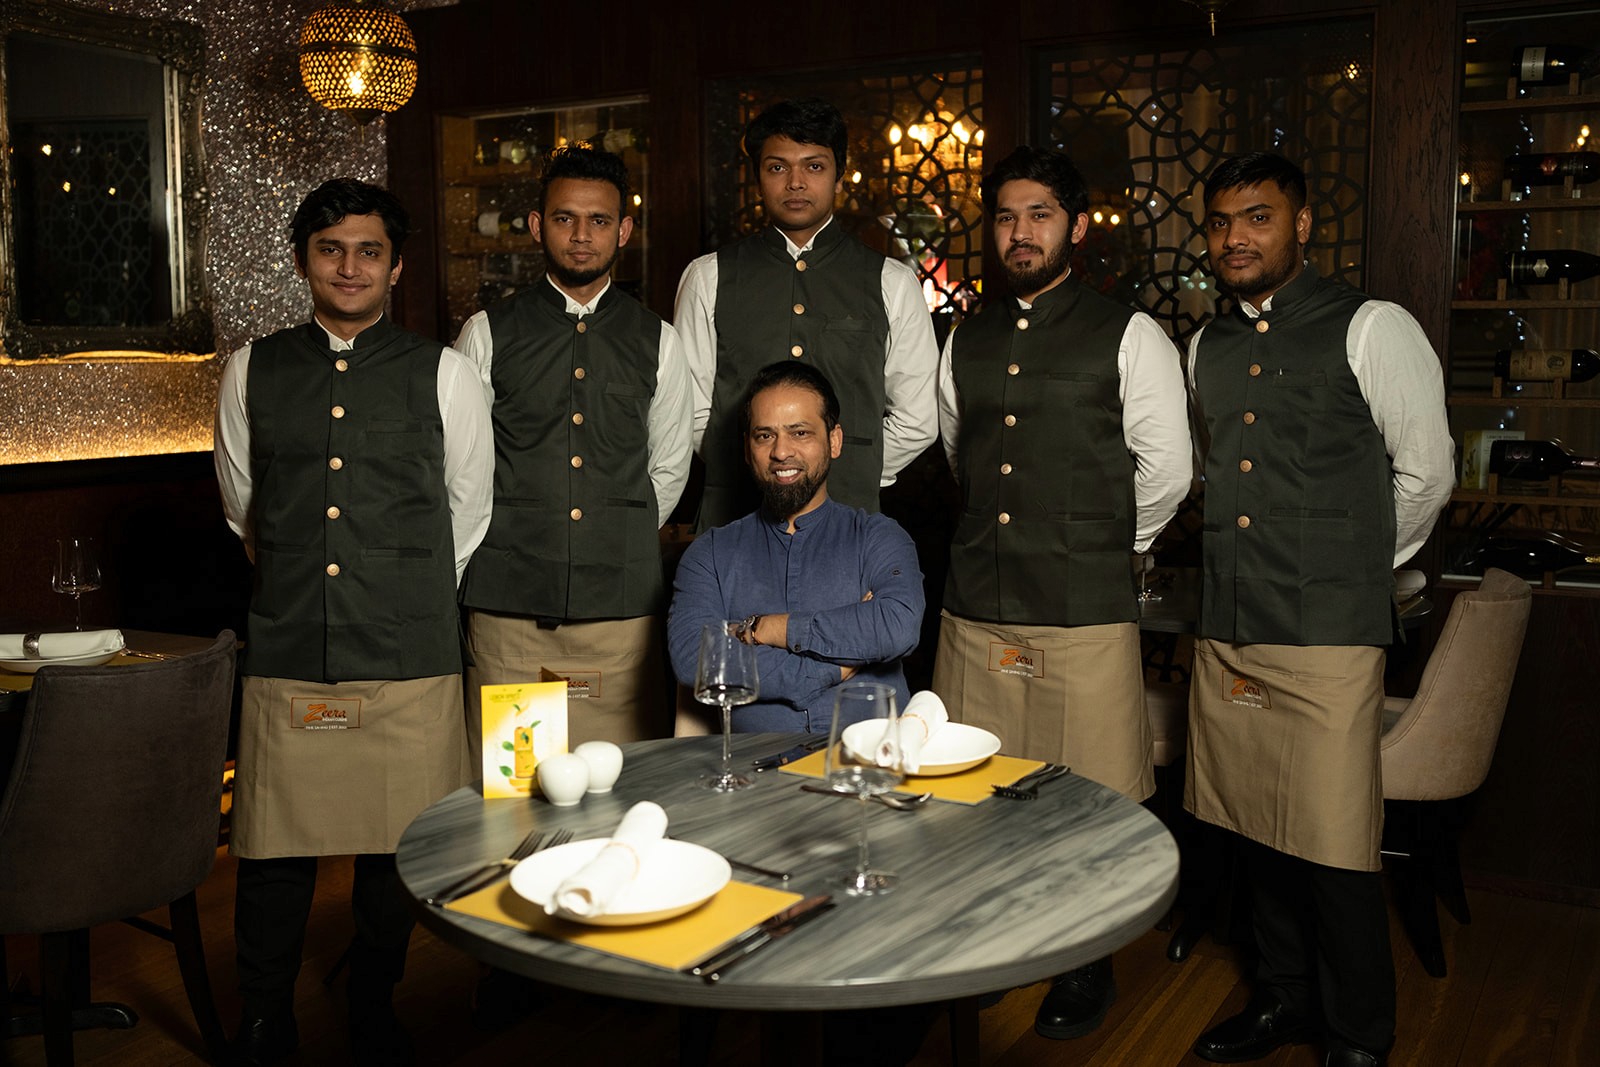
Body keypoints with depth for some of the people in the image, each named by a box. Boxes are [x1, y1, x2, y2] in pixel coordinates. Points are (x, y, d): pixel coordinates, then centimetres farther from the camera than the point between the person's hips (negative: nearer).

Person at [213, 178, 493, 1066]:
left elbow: (467, 506, 12)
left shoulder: (442, 373, 2)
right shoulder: (251, 372, 7)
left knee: (395, 852, 8)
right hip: (287, 658, 1)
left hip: (409, 659, -1)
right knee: (274, 848, 5)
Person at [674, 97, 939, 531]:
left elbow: (917, 419, 8)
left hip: (850, 519, 0)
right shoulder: (708, 278, 6)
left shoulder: (892, 284, 6)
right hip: (732, 519, 0)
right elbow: (691, 411, 6)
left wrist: (853, 477, 3)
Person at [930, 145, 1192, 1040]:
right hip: (976, 607, 5)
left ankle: (1088, 968, 23)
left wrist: (1107, 546, 10)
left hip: (1084, 614, -4)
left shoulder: (1129, 337, -2)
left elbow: (1166, 469, 1)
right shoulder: (966, 342, 12)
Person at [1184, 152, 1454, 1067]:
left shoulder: (1372, 329, -4)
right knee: (1258, 830, 15)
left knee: (1334, 848, -2)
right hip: (1227, 632, 6)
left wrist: (1363, 570, 9)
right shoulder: (1209, 346, 13)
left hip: (1328, 639, -6)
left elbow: (1426, 472, 1)